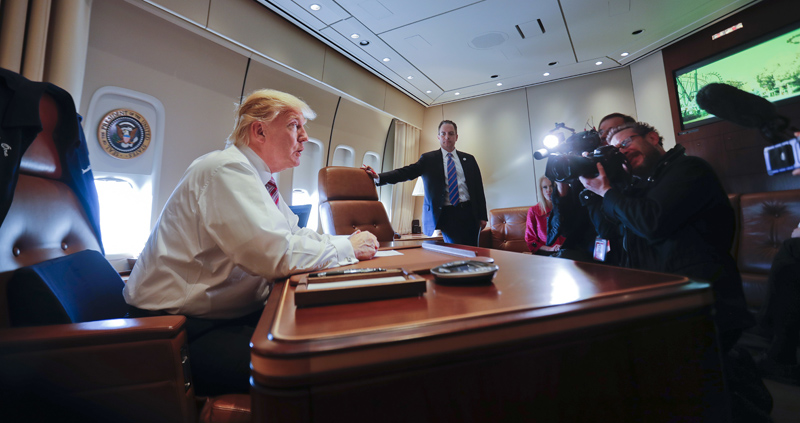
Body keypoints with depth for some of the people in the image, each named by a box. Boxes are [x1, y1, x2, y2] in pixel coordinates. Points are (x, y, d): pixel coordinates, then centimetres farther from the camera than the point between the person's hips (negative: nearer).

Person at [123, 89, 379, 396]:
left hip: (233, 312, 9)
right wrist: (347, 247, -15)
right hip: (186, 329, -8)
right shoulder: (226, 169, -19)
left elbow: (295, 236, 15)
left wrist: (349, 241, 0)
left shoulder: (258, 179, 11)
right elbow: (277, 254, -29)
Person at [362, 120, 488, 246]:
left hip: (469, 212, 3)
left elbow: (478, 188, 12)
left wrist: (482, 216, 5)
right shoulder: (428, 159, 6)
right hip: (447, 213, -3)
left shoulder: (469, 159, 13)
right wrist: (379, 177, -22)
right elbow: (406, 172, -7)